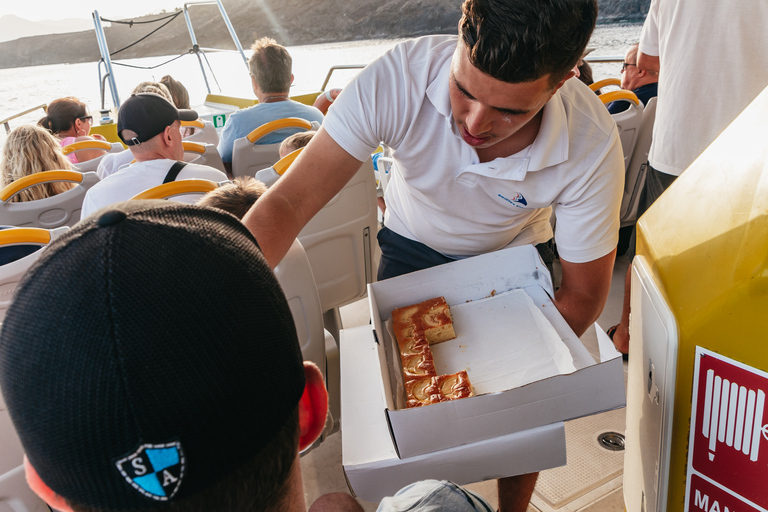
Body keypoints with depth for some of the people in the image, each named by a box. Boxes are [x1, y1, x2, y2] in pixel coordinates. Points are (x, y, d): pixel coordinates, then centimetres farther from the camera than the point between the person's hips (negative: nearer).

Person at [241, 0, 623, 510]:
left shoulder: (592, 145, -32)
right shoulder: (398, 78, -36)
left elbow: (583, 294, -20)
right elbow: (289, 202, -36)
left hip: (515, 254, 0)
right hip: (415, 247, 0)